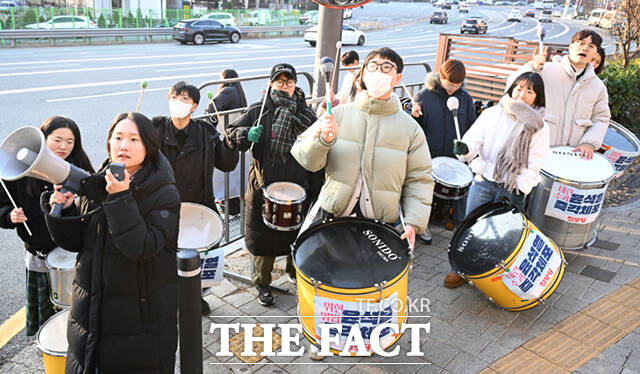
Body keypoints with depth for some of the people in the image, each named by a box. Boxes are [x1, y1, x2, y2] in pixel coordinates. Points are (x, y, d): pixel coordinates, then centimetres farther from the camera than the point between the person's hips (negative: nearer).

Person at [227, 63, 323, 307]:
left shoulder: (306, 115, 2)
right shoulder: (257, 112, 1)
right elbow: (232, 134, 3)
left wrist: (316, 190, 0)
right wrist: (247, 135, -21)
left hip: (298, 189, 1)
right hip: (264, 188, -1)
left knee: (297, 236, 17)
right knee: (263, 239, 9)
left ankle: (295, 271, 44)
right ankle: (262, 283, 29)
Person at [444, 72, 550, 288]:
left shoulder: (539, 128, -3)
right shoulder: (492, 114, 2)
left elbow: (534, 165, -5)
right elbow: (474, 138, -5)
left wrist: (518, 191, -14)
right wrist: (465, 148, -29)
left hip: (512, 189, -1)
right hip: (483, 180, 2)